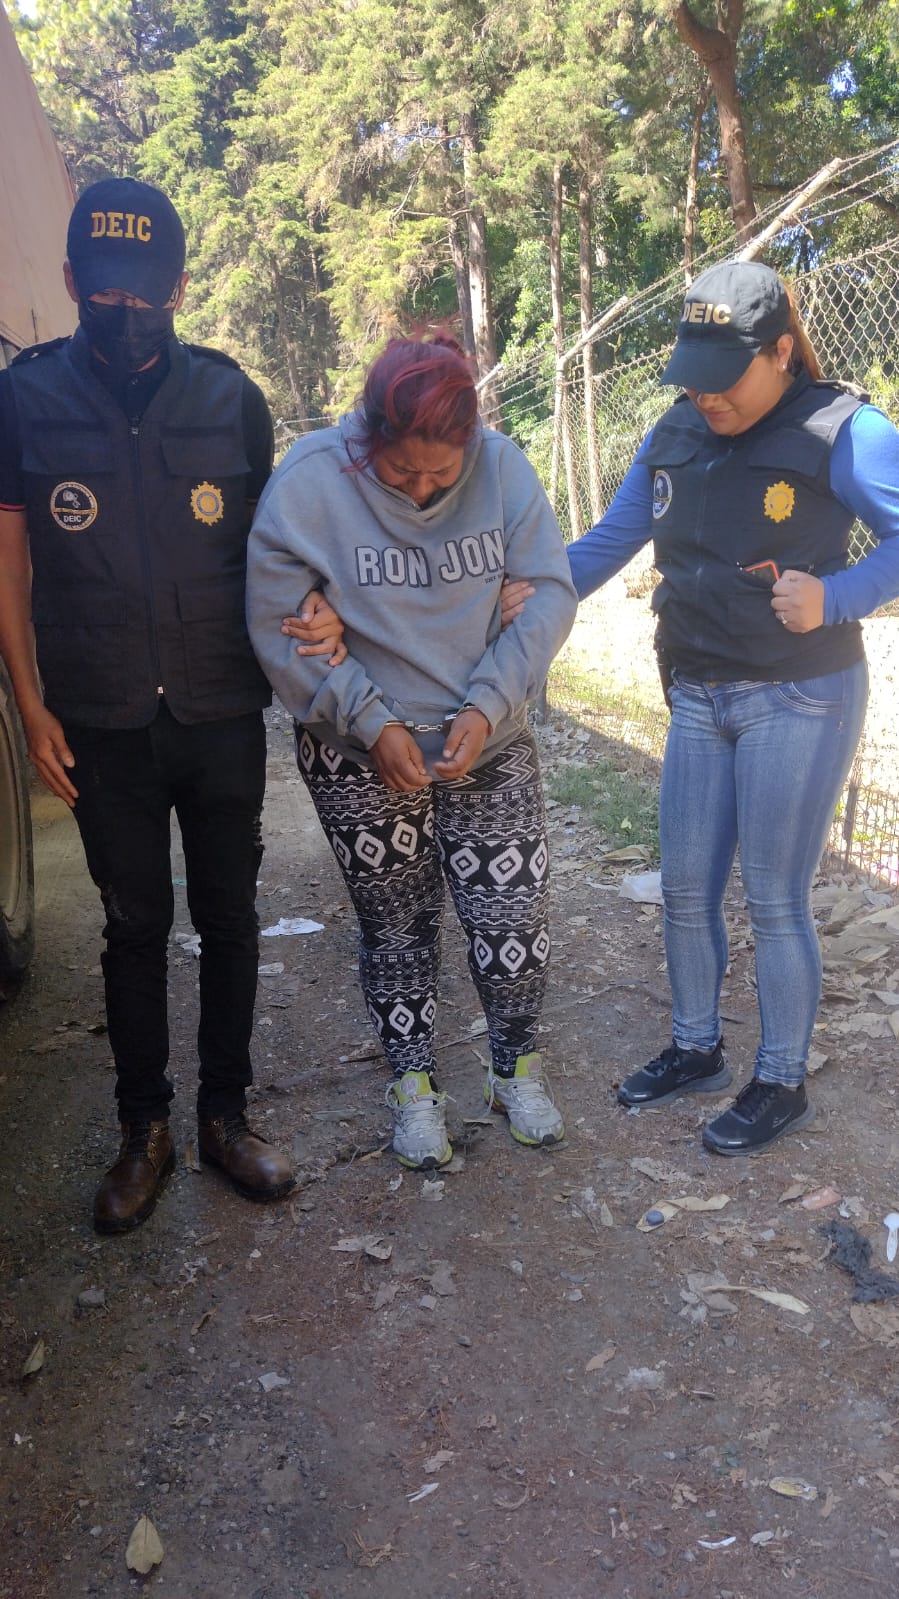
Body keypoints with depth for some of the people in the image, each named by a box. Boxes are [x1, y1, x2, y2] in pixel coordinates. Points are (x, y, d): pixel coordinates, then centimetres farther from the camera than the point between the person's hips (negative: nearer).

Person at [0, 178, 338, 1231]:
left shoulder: (229, 396, 1)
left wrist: (309, 614, -11)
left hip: (223, 715, 1)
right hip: (103, 726, -1)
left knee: (228, 917, 10)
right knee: (133, 925, 10)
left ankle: (225, 1113, 27)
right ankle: (143, 1130, 26)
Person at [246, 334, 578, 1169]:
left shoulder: (503, 467, -10)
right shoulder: (311, 481, -16)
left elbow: (549, 592, -7)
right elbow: (275, 624, -13)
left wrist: (488, 704, -18)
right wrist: (371, 722, -18)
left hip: (487, 745, 2)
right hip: (360, 755, -1)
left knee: (513, 921, 2)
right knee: (397, 928, 11)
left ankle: (516, 1068, 31)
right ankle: (413, 1085, 34)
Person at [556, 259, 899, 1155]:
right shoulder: (675, 436, 6)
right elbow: (612, 539, 9)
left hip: (800, 700, -6)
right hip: (699, 698, 6)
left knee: (774, 900, 2)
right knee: (684, 889, 12)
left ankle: (782, 1084, 22)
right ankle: (696, 1050, 33)